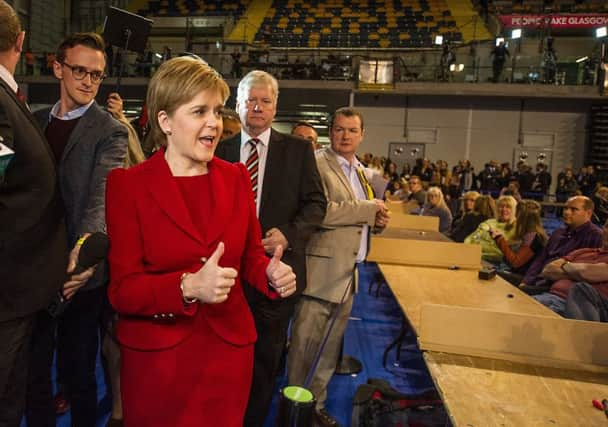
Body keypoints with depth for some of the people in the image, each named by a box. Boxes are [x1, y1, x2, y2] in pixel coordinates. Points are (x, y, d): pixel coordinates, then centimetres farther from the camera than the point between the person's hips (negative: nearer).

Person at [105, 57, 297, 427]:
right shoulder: (128, 184, -10)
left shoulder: (236, 177, 2)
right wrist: (188, 287, -29)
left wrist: (273, 273, -16)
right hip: (156, 357, -3)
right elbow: (122, 289, -12)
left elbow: (250, 256, 7)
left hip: (229, 351, 3)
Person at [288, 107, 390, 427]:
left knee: (329, 349, 17)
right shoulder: (317, 163, -10)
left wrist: (376, 220, 3)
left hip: (348, 272, 8)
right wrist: (369, 208, -16)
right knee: (305, 345, 2)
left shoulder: (361, 171, 16)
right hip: (322, 272, -8)